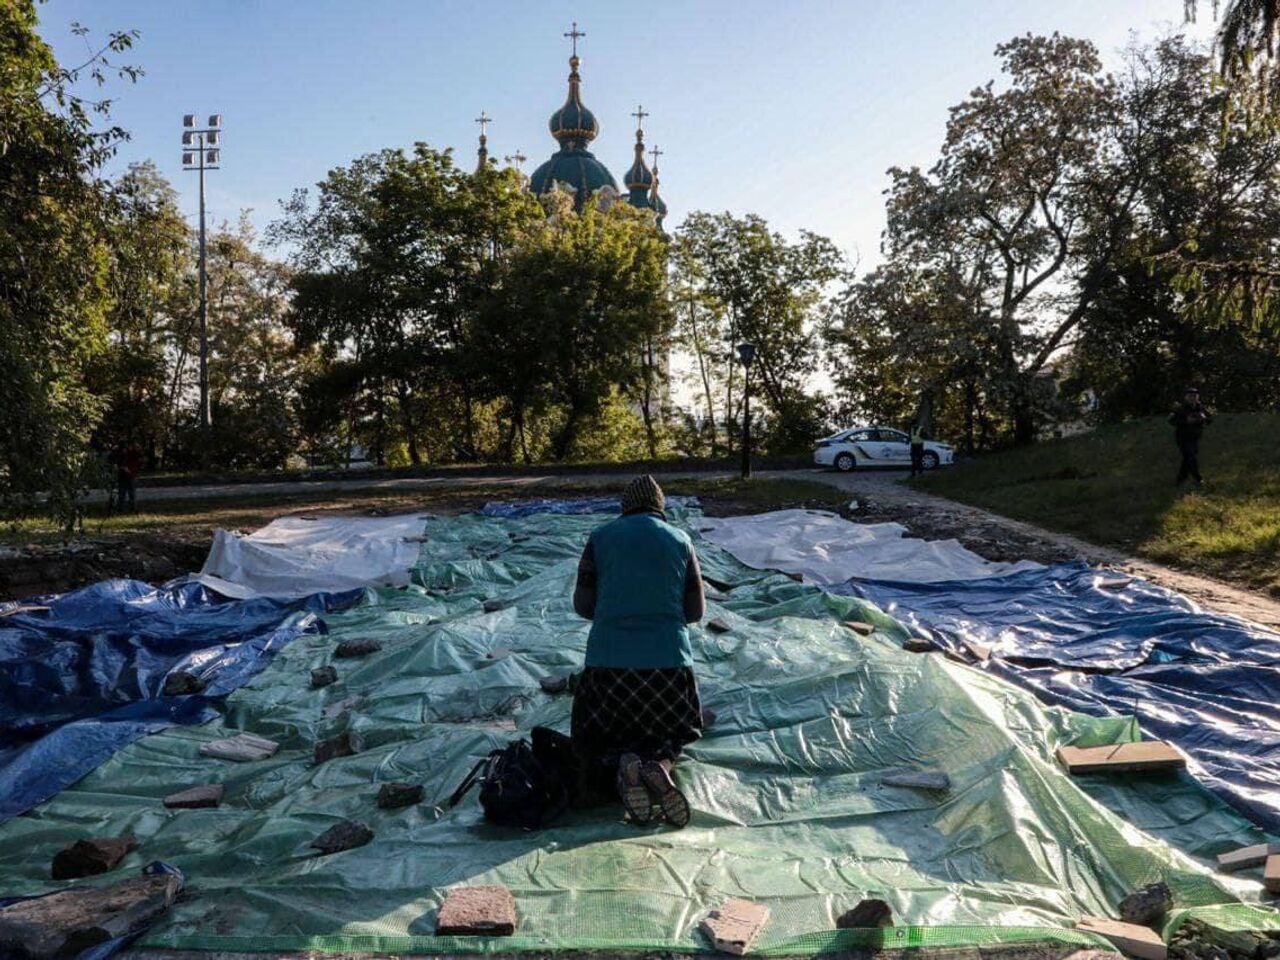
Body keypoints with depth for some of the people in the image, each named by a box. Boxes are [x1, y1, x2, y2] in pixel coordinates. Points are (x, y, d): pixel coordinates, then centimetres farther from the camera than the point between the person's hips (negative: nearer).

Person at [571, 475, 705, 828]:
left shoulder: (601, 537, 4)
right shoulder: (680, 540, 6)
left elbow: (583, 604, 7)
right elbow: (695, 610, 10)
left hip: (607, 658, 0)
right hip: (669, 659, 1)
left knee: (598, 739, 18)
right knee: (670, 732, 23)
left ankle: (621, 766, -17)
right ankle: (660, 763, -13)